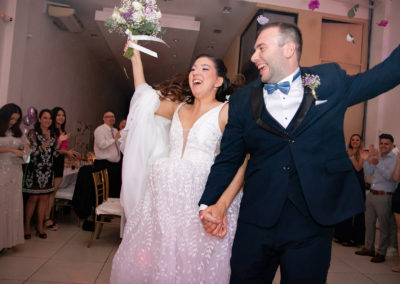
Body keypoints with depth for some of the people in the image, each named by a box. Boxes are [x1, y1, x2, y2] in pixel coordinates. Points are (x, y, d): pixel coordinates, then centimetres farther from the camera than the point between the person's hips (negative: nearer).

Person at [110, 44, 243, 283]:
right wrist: (136, 56, 27)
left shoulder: (227, 111, -4)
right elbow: (144, 98, 25)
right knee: (142, 263, 9)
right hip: (164, 197, 6)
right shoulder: (178, 108, 15)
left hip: (199, 201, -5)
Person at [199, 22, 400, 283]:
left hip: (313, 224, 0)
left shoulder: (330, 81, 2)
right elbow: (228, 160, 4)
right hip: (256, 222, 1)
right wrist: (208, 203, -5)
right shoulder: (242, 101, 3)